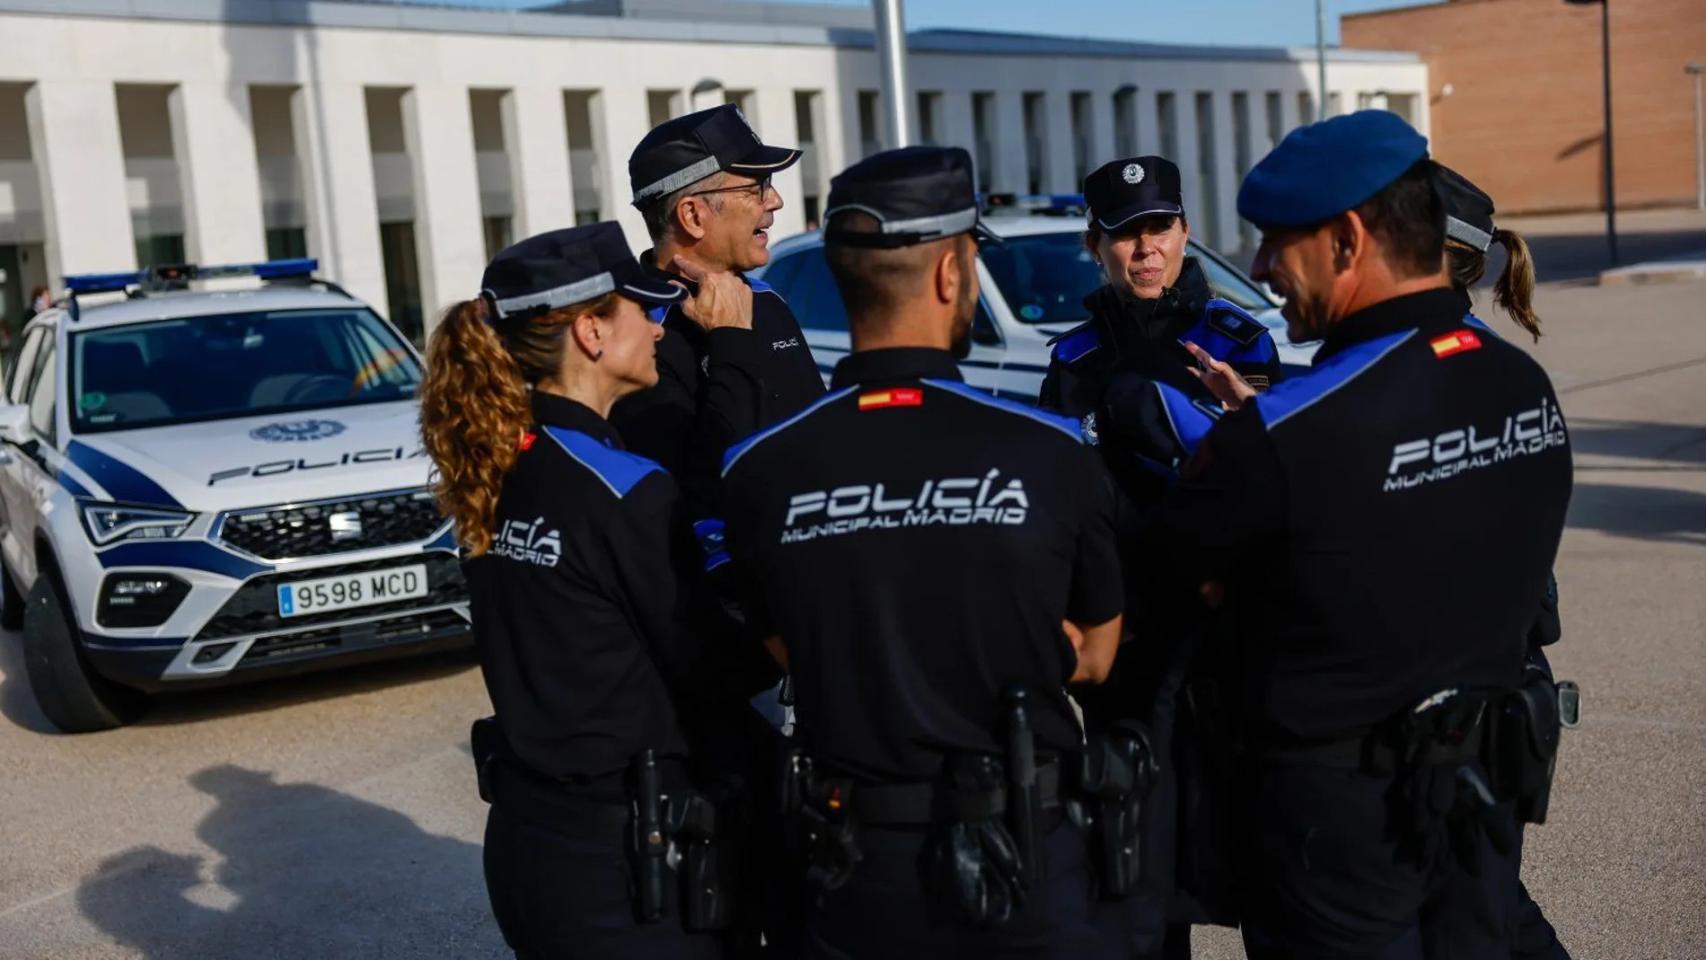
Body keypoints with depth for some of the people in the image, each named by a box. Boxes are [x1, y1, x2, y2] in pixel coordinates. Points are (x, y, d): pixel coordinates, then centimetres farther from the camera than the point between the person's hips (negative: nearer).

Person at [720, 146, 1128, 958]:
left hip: (854, 870, 2)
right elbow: (1093, 657, 2)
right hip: (1021, 866, -1)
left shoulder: (758, 474, -10)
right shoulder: (1050, 454, -13)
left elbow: (794, 656, 5)